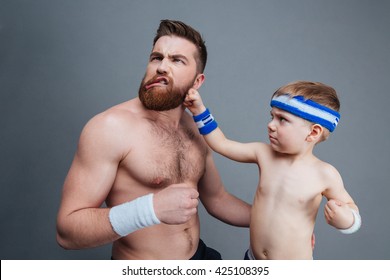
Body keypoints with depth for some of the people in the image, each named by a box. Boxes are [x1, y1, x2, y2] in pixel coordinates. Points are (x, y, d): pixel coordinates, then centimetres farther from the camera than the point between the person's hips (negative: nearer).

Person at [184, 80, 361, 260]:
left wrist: (346, 220, -23)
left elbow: (349, 207, -2)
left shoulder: (325, 174, -16)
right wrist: (199, 110, -4)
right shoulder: (264, 154, -7)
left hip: (295, 262, -3)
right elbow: (221, 144, 0)